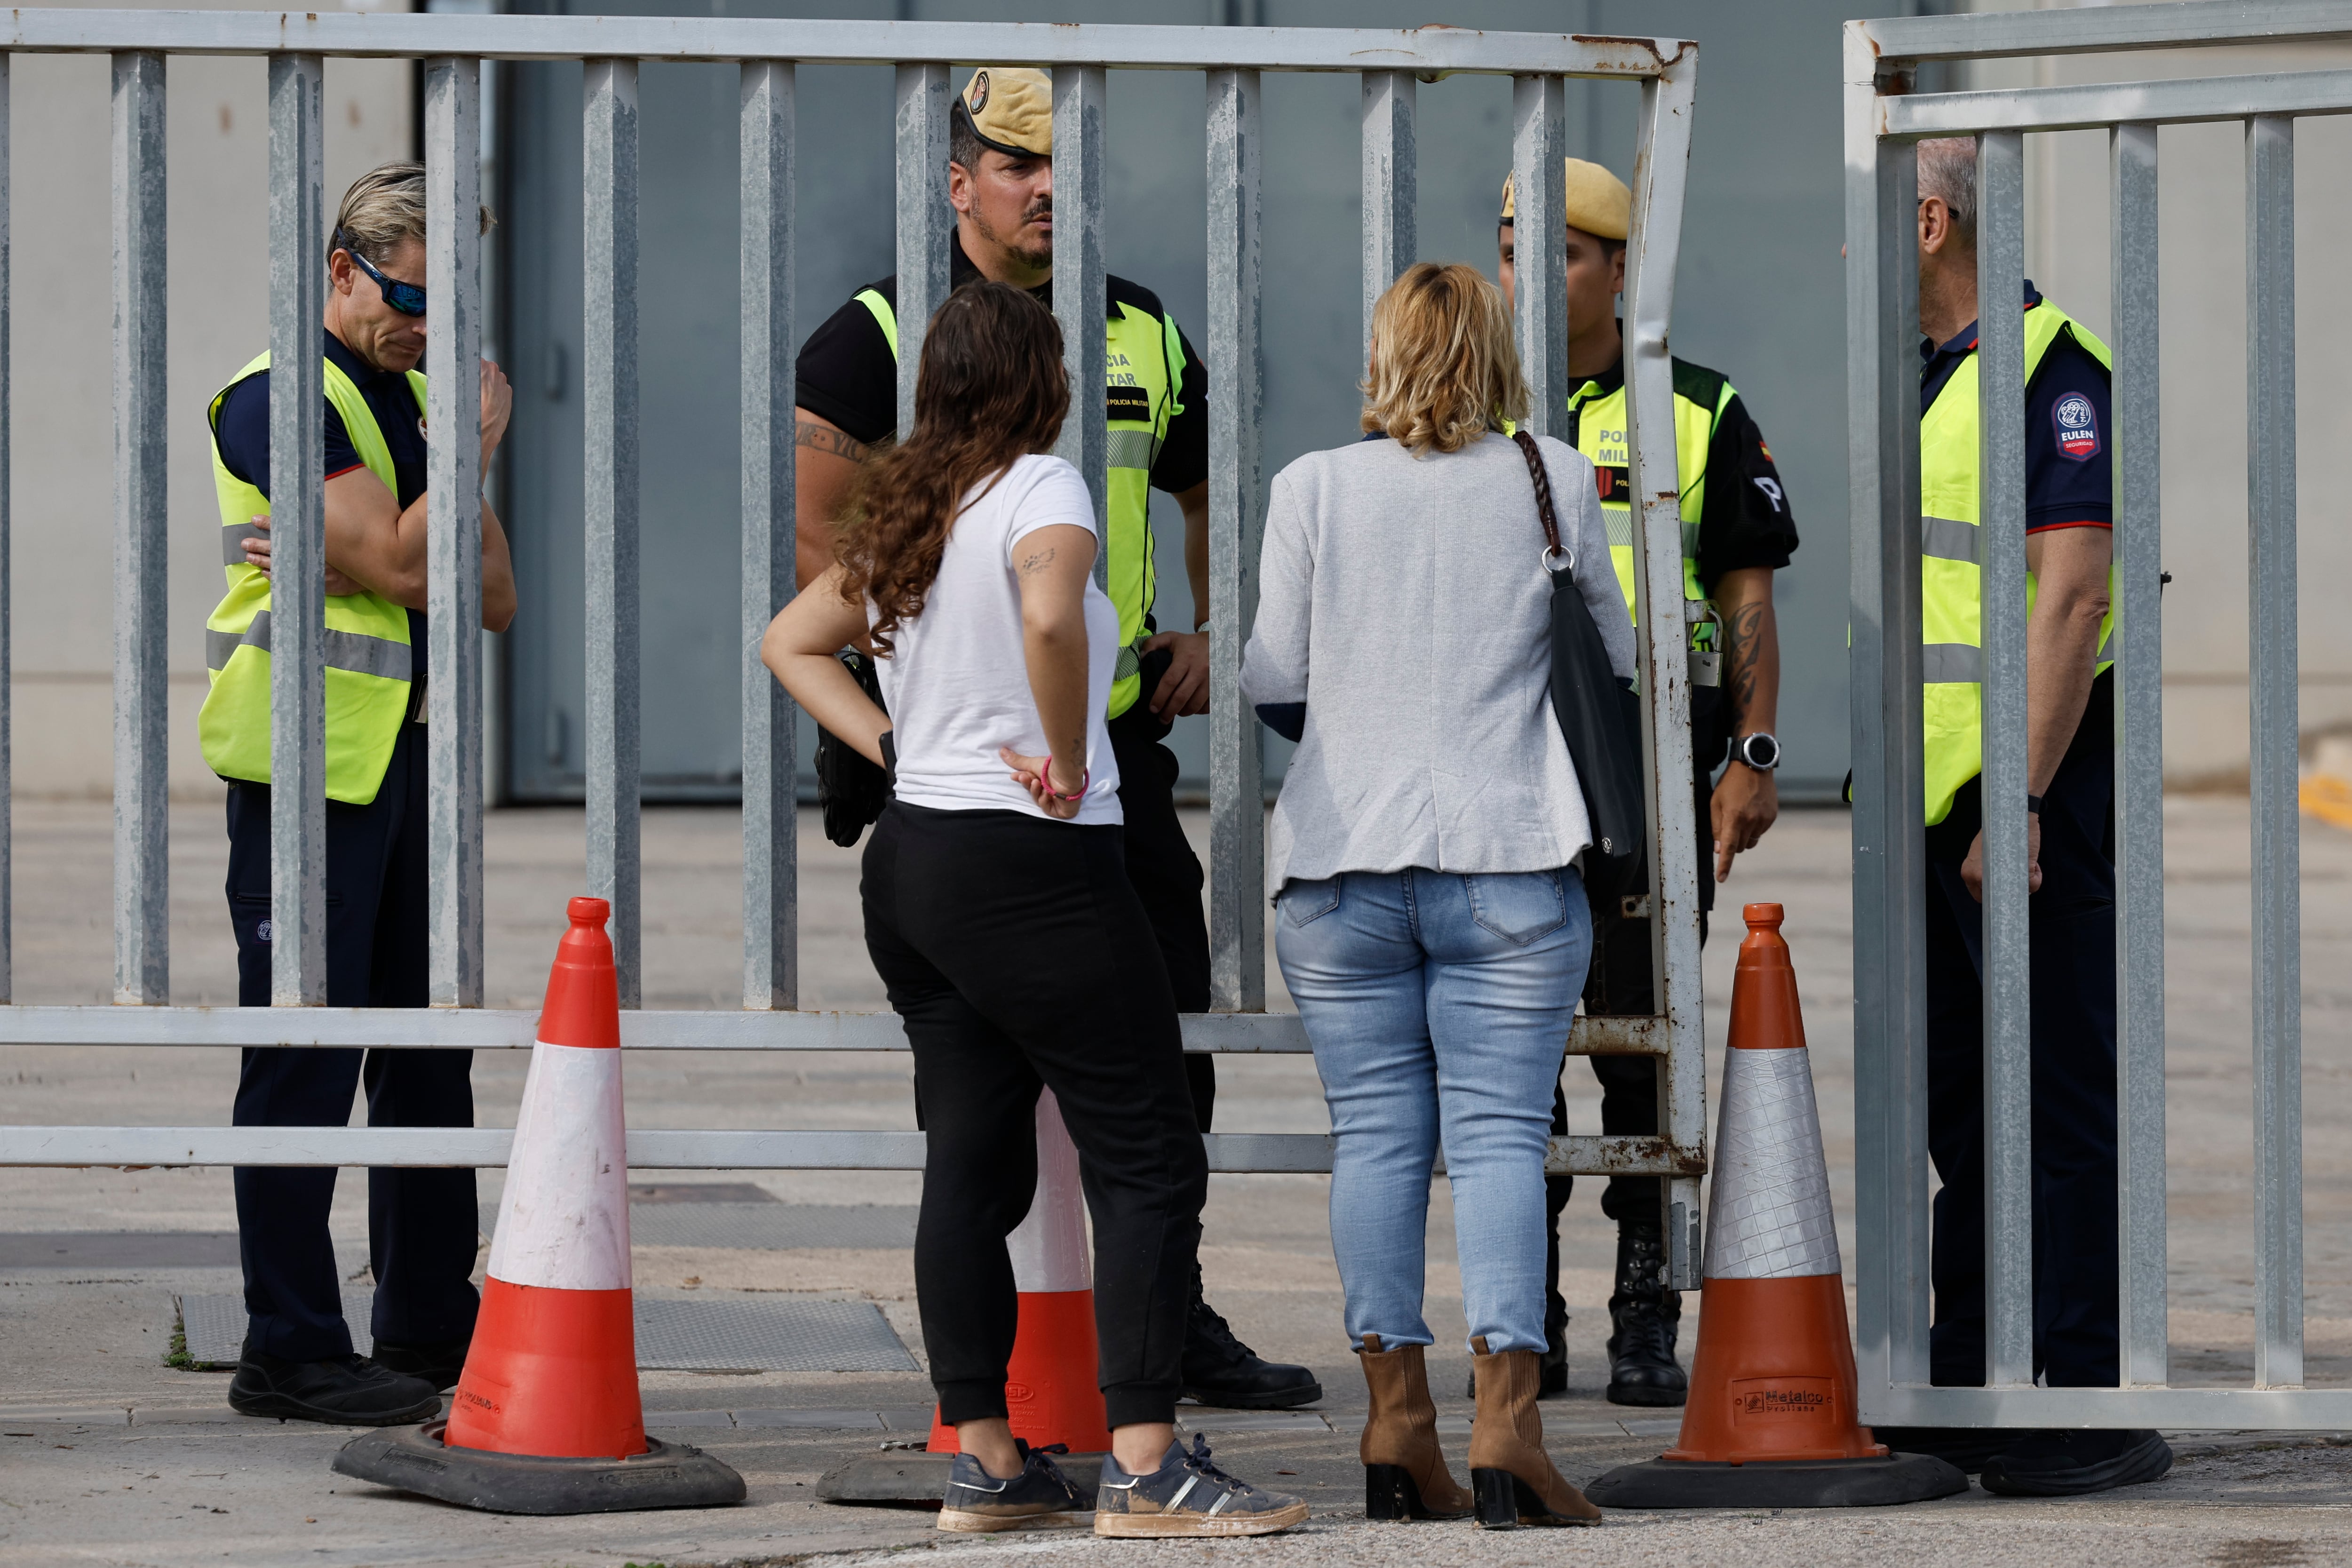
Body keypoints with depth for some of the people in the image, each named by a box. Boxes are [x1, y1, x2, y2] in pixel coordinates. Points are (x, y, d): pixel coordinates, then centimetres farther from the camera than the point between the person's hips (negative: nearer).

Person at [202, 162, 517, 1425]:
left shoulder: (416, 394, 16)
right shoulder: (279, 400, -10)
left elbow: (492, 596, 9)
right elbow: (399, 564, -20)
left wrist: (340, 564, -8)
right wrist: (479, 443, -9)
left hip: (411, 752, 8)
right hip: (311, 760, -8)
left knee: (428, 1047, 12)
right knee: (305, 1059, -5)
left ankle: (431, 1327, 20)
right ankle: (290, 1352, -2)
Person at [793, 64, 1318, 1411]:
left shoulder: (1148, 338, 12)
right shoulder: (885, 336, -3)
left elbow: (1216, 494, 27)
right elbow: (812, 527, -10)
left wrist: (1215, 634, 14)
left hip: (1121, 734, 5)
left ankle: (1169, 1315, 17)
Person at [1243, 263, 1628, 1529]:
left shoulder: (1312, 488, 1)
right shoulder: (1552, 481, 1)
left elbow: (1271, 675, 2)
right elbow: (1616, 658, 11)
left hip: (1341, 865, 1)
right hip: (1508, 857, -1)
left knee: (1374, 1132, 5)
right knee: (1500, 1133, -2)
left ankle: (1396, 1423, 5)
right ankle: (1504, 1423, -10)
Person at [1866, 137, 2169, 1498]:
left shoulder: (2050, 365, -13)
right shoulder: (1927, 372, 17)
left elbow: (2074, 594, -20)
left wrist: (2021, 804, -24)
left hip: (2032, 782, -10)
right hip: (1937, 794, 10)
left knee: (2064, 1102, -8)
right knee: (1961, 1106, 12)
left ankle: (2098, 1403, -6)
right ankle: (1964, 1397, 18)